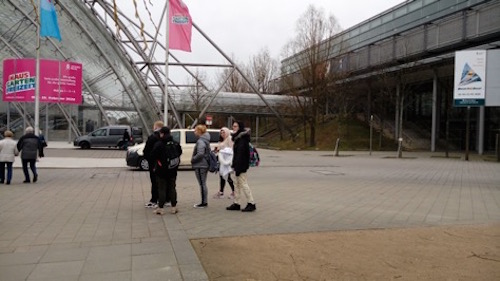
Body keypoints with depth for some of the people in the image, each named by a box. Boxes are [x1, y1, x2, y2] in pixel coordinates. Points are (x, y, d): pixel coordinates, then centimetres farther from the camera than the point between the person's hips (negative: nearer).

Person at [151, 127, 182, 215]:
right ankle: (173, 207, 16)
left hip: (161, 170, -4)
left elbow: (153, 155, -13)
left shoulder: (159, 144, -14)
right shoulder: (176, 144, 1)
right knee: (172, 188, 12)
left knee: (162, 189, 2)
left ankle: (160, 208, 4)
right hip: (173, 171, 4)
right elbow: (180, 152, 9)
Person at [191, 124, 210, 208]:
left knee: (202, 184, -4)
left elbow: (200, 154, -27)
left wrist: (193, 159, -12)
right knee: (203, 184, 15)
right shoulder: (205, 140, 13)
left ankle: (203, 203, 2)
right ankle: (204, 202, 21)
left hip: (200, 166, -10)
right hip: (205, 164, 10)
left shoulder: (201, 141, -18)